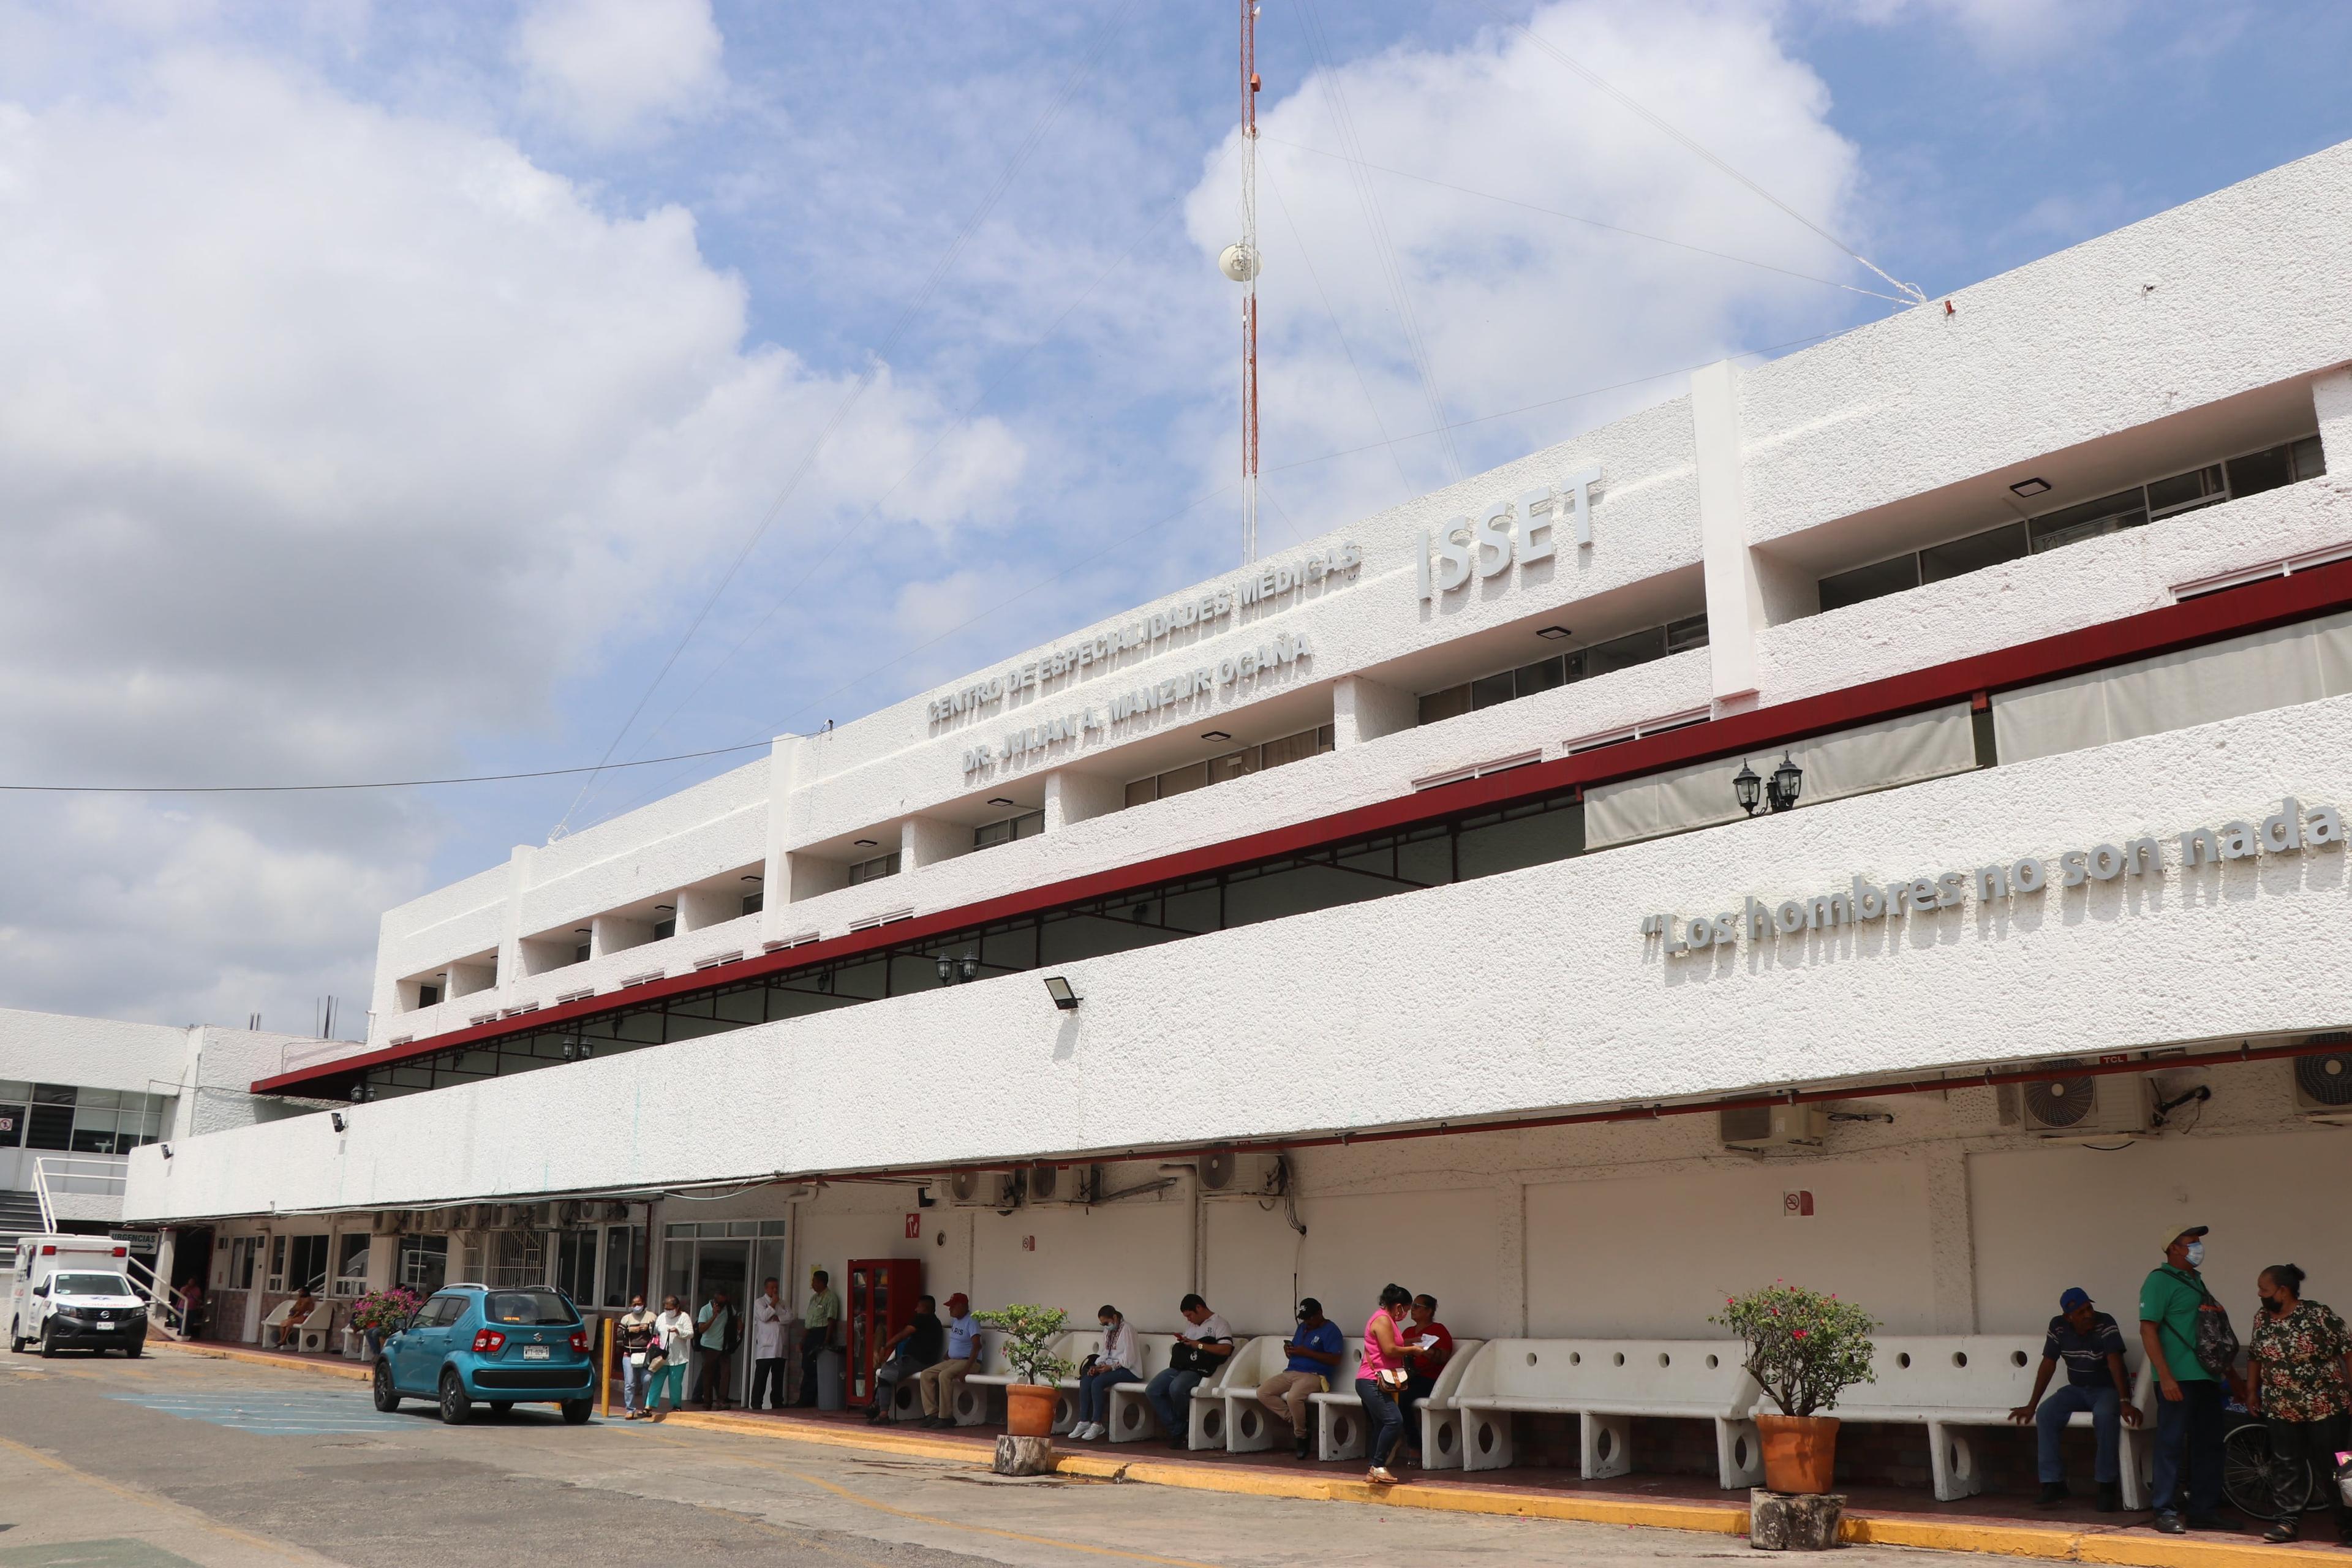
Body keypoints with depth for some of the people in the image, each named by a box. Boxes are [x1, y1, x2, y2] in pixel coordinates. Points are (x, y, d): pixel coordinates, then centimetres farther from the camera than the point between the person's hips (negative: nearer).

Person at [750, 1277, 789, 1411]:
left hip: (780, 1346, 5)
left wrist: (778, 1318, -10)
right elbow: (764, 1316, -14)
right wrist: (773, 1304, -6)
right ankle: (756, 1403, -3)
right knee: (761, 1376, -6)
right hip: (765, 1346, -5)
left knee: (778, 1375, 8)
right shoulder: (759, 1303, 3)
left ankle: (777, 1402, 14)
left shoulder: (782, 1302, 18)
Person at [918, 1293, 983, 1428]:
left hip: (967, 1361, -9)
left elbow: (977, 1346, -24)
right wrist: (945, 1357, 17)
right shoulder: (955, 1320, 15)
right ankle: (932, 1413, -10)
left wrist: (966, 1369, -31)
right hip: (952, 1361, 9)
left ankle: (946, 1417, -27)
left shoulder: (971, 1321, -13)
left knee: (944, 1375, -33)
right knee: (925, 1375, -6)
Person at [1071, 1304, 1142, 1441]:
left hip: (1129, 1370, -8)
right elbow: (1104, 1353, 17)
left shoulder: (1127, 1329, -11)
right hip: (1110, 1367, 8)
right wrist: (1097, 1366, -2)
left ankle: (1097, 1424, -24)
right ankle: (1084, 1422, -18)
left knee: (1098, 1382, -29)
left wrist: (1111, 1367, -21)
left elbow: (1129, 1359, -15)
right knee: (1085, 1380, -17)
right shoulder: (1108, 1331, 15)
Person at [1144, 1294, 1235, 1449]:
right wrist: (1182, 1341, 15)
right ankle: (1178, 1431, -12)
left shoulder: (1219, 1324, 2)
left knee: (1176, 1388, -36)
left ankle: (1180, 1427, -6)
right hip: (1178, 1367, 8)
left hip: (1198, 1370, -8)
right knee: (1151, 1391, -15)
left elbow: (1226, 1349, -12)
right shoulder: (1190, 1324, 28)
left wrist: (1198, 1345, -11)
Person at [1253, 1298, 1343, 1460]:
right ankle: (1294, 1420, -6)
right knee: (1262, 1393, -13)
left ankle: (1301, 1436, -14)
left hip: (1313, 1375, -8)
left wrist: (1307, 1352, -15)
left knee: (1293, 1397, -37)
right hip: (1291, 1372, 8)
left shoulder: (1330, 1330, -2)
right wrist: (1289, 1350, 3)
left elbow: (1334, 1360, -13)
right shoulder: (1303, 1327, 23)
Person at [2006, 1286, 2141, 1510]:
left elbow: (2115, 1363, -29)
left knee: (2105, 1415, -37)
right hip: (2077, 1389, 4)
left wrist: (2124, 1401, -42)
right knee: (2045, 1414, -22)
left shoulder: (2105, 1324, -19)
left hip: (2109, 1388, -4)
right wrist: (2031, 1405, -5)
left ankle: (2108, 1485, -25)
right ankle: (2054, 1482, -16)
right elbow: (2048, 1365, -2)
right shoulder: (2058, 1327, -5)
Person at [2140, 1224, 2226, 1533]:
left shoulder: (2196, 1281, 18)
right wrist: (2165, 1376, -21)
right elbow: (2148, 1329, -15)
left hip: (2206, 1377, 9)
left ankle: (2202, 1512, 20)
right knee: (2172, 1444, -4)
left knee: (2209, 1444, 11)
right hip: (2178, 1379, -9)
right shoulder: (2159, 1280, -8)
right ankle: (2166, 1512, 1)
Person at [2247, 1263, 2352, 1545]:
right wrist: (2251, 1392, 16)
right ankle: (2287, 1522, 8)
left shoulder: (2318, 1316, -12)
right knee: (2285, 1468, 2)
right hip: (2282, 1410, 5)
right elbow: (2255, 1357, 17)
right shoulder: (2262, 1320, 6)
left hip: (2327, 1408, -5)